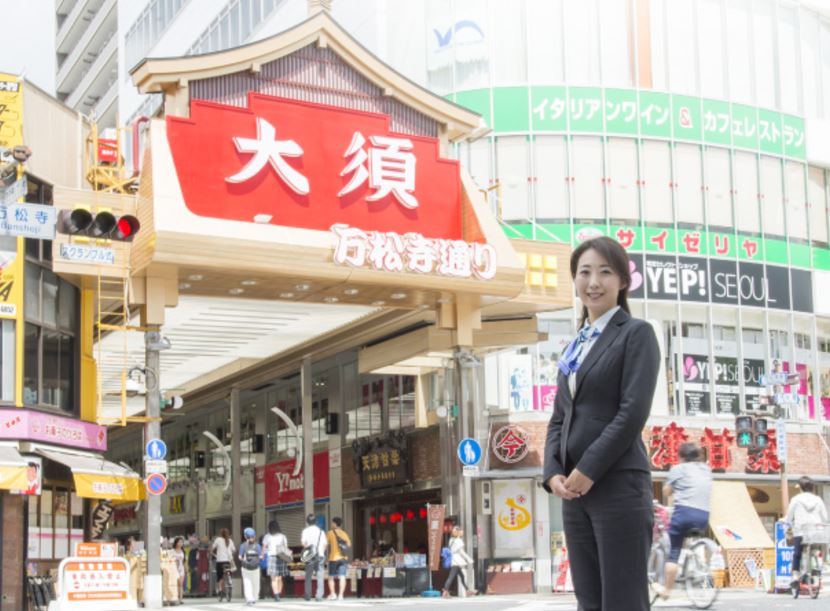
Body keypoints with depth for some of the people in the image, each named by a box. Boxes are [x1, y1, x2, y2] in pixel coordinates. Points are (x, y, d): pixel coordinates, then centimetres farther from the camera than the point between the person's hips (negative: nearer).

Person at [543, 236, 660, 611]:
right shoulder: (575, 347, 18)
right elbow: (559, 418, 15)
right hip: (574, 490, 7)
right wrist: (554, 473, -2)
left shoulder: (636, 333, -1)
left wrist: (588, 470, -14)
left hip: (619, 485, -7)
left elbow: (634, 412, -12)